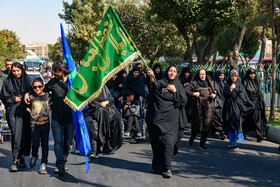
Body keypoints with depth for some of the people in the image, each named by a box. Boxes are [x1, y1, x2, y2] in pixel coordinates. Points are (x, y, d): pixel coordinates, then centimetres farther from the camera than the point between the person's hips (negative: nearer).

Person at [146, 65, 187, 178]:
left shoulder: (178, 86, 13)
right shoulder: (161, 83, 6)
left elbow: (184, 101, 3)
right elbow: (155, 84, -20)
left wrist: (175, 91, -9)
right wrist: (151, 77, -41)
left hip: (171, 119, 1)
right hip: (159, 117, -1)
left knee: (168, 142, -8)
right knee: (158, 142, 1)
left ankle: (166, 168, -2)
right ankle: (158, 167, 15)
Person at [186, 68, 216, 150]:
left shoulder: (209, 83, 15)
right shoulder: (194, 83, 2)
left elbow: (213, 92, 22)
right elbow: (186, 90, -4)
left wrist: (214, 95, 1)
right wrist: (193, 94, -17)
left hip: (208, 106, 3)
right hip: (197, 106, -3)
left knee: (207, 124, -4)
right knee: (197, 124, 0)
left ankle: (202, 144, 4)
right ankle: (192, 138, 30)